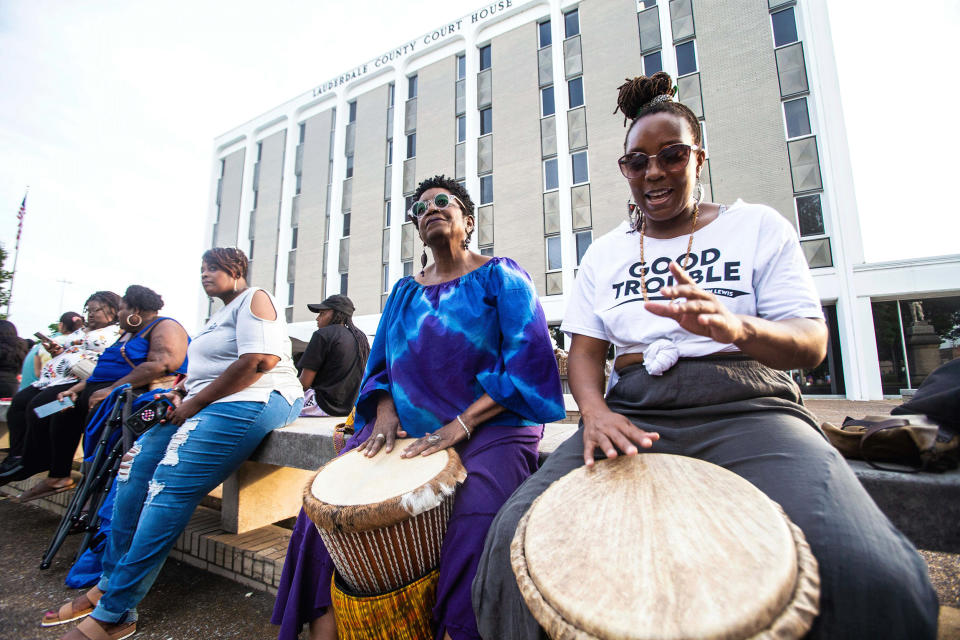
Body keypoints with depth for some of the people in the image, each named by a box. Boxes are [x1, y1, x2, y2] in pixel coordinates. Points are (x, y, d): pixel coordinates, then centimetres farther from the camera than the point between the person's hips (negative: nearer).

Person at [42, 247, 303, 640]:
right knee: (136, 465, -1)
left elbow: (258, 361, -18)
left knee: (169, 487, -17)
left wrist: (194, 404, -12)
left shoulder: (254, 299, -4)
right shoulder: (220, 315, 27)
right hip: (208, 404, 10)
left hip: (253, 402, -10)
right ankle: (108, 585, 10)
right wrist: (178, 395, 7)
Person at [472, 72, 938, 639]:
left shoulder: (758, 226, 10)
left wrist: (736, 327, -23)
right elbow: (585, 348, 9)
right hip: (633, 414, 2)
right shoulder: (605, 254, 15)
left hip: (748, 408, 0)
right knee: (519, 537, -22)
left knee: (870, 576, -31)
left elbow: (813, 341, 2)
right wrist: (595, 410, -13)